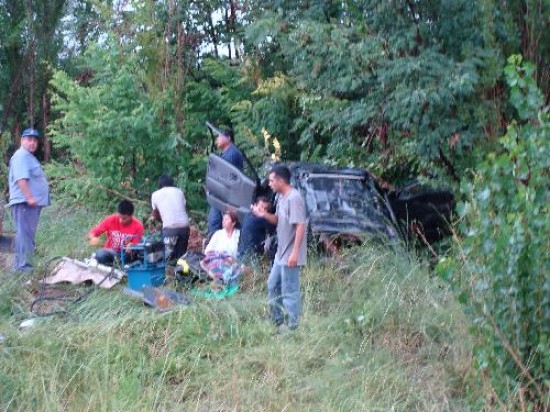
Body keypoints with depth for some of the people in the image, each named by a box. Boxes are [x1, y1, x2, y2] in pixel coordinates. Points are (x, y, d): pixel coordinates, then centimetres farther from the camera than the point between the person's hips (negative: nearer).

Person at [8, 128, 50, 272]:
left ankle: (20, 264, 19)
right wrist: (29, 197, -27)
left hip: (32, 202, 11)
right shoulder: (21, 156, -11)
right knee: (25, 234, -13)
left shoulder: (29, 157, 23)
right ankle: (22, 265, -14)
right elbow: (21, 178, -22)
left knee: (27, 234, 13)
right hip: (24, 202, -11)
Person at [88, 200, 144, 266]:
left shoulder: (138, 226, -14)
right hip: (110, 252, -1)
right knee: (100, 255, -34)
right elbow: (92, 233, -7)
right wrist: (93, 238, -31)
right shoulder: (111, 220, -11)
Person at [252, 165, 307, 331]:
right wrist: (264, 215, -1)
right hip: (281, 253, 11)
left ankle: (292, 327, 7)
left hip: (290, 255, -11)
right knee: (273, 286, 20)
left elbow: (300, 226, -25)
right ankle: (277, 321, 33)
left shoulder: (294, 198, -21)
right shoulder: (281, 197, 9)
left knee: (289, 292, -2)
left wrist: (295, 252, -27)